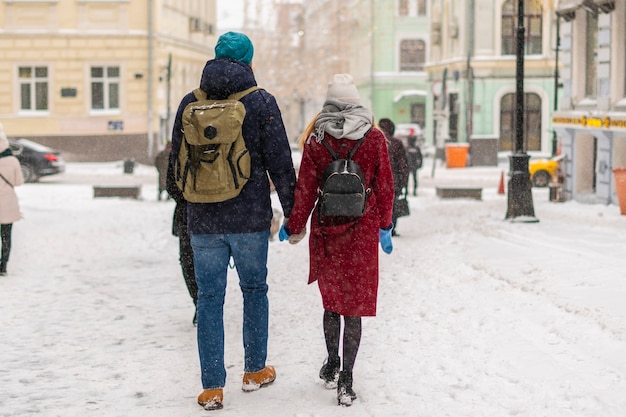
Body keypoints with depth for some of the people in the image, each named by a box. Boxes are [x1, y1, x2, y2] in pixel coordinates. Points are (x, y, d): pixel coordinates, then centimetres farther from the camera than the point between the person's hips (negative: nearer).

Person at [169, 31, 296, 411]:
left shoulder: (190, 103, 3)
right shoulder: (261, 101, -6)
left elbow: (177, 161, 10)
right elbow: (280, 162, -6)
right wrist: (291, 209, 4)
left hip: (203, 220, 2)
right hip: (251, 217, -2)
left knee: (210, 299, 6)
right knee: (255, 290, 16)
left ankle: (213, 388, 5)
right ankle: (256, 371, 27)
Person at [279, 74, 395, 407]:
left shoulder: (316, 140, -5)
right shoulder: (375, 139, -4)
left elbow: (305, 189, -3)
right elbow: (384, 187, 1)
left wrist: (294, 226, 8)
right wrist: (384, 227, 11)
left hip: (325, 230, 1)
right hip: (362, 232, -1)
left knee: (331, 299, 18)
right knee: (354, 303, 2)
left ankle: (331, 364, 27)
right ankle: (345, 379, -2)